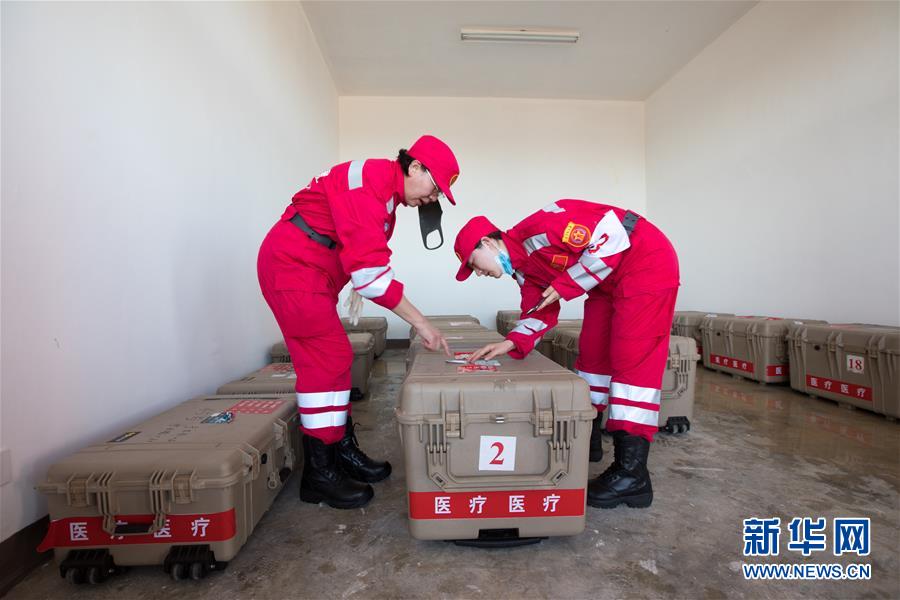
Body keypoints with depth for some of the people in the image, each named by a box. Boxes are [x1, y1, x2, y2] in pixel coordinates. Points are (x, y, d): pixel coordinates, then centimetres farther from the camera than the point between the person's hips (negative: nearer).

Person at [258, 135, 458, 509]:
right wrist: (420, 323, -22)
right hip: (292, 266, -10)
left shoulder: (387, 188, 12)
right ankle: (319, 475, 3)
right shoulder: (369, 182, -20)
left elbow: (364, 256, 12)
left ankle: (343, 451, 21)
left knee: (335, 358, 9)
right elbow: (370, 269, -27)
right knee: (325, 362, -9)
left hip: (310, 270, 10)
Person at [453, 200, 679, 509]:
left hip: (646, 263, -9)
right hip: (609, 282, 10)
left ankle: (632, 475, -6)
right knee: (592, 352, 10)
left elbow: (610, 236, -27)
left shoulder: (537, 229, -25)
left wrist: (565, 285, -23)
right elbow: (539, 312, 5)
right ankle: (587, 438, 26)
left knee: (632, 360, -12)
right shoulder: (524, 269, 4)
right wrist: (511, 343, -11)